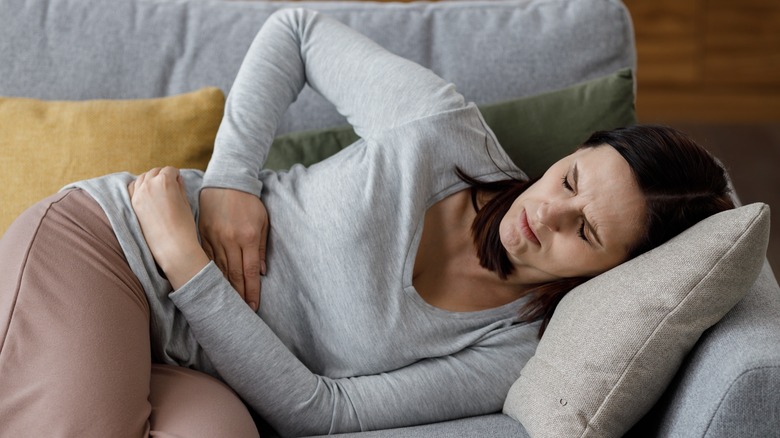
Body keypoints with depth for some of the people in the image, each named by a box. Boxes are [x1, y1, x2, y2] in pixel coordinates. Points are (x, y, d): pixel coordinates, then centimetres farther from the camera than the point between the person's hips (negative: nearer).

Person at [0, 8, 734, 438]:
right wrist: (230, 178, -8)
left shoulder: (509, 359, -8)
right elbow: (298, 31, 6)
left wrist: (188, 267, -20)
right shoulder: (443, 124, -9)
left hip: (187, 372, 1)